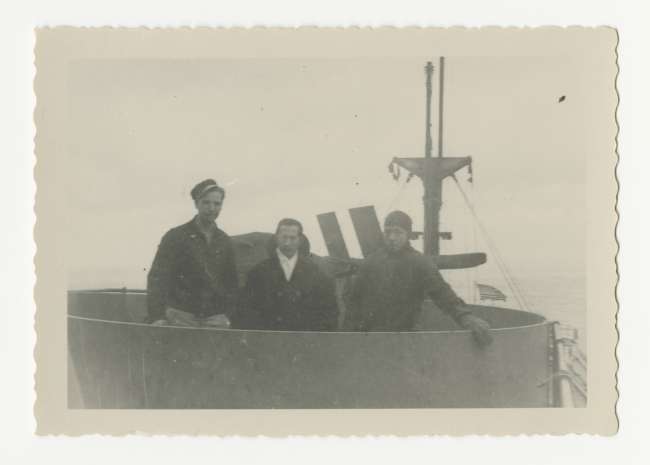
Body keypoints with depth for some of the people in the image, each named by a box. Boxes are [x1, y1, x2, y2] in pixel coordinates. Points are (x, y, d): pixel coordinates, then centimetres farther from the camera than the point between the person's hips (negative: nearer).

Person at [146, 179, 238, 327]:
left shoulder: (224, 241, 13)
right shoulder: (175, 236, -1)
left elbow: (231, 281, 18)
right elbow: (157, 277, -9)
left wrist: (227, 314, 3)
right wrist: (157, 316, -22)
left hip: (215, 319, 3)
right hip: (181, 316, -3)